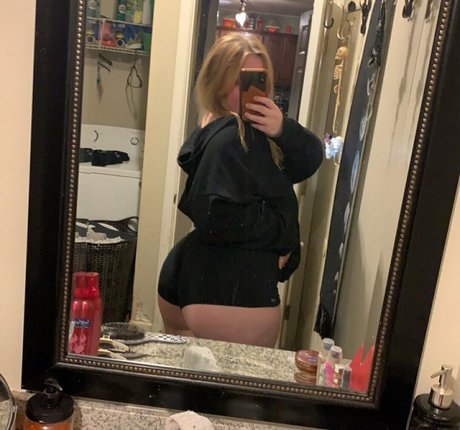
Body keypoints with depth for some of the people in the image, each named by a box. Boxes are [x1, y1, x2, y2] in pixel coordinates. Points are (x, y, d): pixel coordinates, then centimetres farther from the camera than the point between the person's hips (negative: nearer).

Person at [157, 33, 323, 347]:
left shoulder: (252, 128, 10)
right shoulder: (231, 138, -20)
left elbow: (311, 161, 3)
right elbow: (217, 218, -30)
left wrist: (284, 130, -17)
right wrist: (281, 230, -16)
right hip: (231, 295, -10)